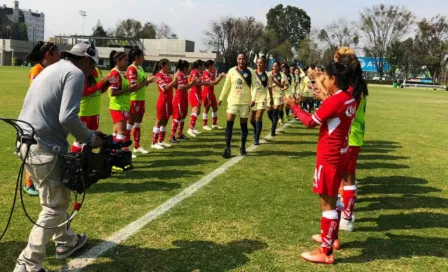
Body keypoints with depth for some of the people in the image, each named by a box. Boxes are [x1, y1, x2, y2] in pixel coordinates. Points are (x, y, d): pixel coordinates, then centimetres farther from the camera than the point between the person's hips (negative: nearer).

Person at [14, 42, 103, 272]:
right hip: (44, 147, -10)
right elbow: (67, 117, -21)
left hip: (27, 143, 10)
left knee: (56, 198, 24)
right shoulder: (75, 73, -9)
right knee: (55, 206, 1)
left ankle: (66, 242, 39)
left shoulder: (53, 69, 19)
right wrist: (91, 138, -6)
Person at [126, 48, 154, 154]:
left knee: (138, 123, 14)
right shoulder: (131, 69, -15)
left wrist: (148, 80, -1)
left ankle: (137, 146, 22)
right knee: (130, 123, -3)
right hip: (134, 100, -9)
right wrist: (147, 80, -18)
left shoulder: (140, 68, 13)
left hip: (141, 99, 9)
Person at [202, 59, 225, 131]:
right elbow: (211, 83, -22)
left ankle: (214, 124, 18)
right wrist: (220, 77, -18)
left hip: (211, 92, 9)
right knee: (207, 108, -2)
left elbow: (215, 82, 13)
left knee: (215, 107, 11)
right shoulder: (206, 73, -16)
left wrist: (221, 77, 2)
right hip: (207, 92, -9)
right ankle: (205, 125, 7)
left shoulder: (212, 73, 12)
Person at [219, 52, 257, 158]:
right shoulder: (231, 71, 4)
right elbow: (226, 86, 11)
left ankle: (243, 147, 22)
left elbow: (254, 86, -8)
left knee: (244, 124, 8)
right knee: (229, 122, -9)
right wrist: (221, 98, 12)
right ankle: (227, 148, -8)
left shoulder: (251, 72, -2)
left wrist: (253, 98, -21)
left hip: (245, 102, -1)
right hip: (233, 100, 1)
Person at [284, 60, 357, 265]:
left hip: (329, 157, -9)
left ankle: (326, 252, 4)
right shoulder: (348, 99, 4)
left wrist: (294, 106, -1)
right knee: (331, 198, 22)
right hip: (339, 154, 9)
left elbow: (310, 122, -14)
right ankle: (331, 237, 37)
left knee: (327, 202, -3)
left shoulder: (335, 101, -21)